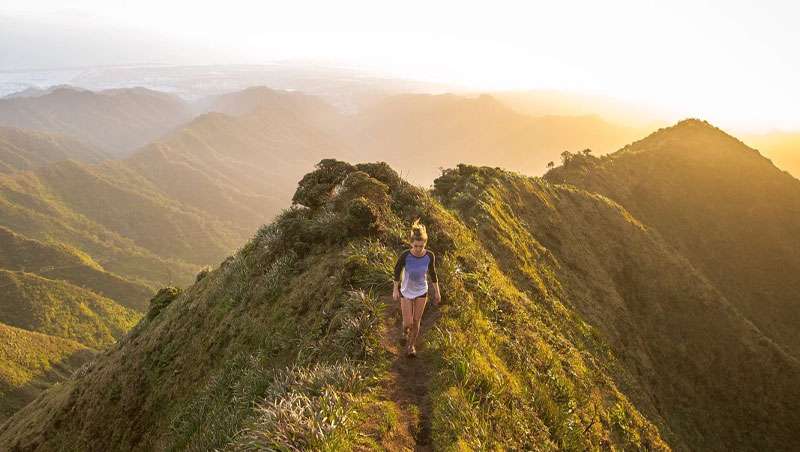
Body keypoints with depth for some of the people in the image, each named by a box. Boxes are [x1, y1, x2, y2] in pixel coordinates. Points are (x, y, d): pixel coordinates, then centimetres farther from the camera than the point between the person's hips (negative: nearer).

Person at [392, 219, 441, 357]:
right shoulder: (405, 256, -27)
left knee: (416, 321, 11)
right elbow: (397, 270, -8)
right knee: (408, 323, 3)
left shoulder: (430, 256, -21)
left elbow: (432, 273, -4)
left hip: (421, 292, 1)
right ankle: (405, 330, 40)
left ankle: (411, 345, 36)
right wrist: (395, 290, -2)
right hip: (406, 292, -1)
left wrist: (437, 292, 3)